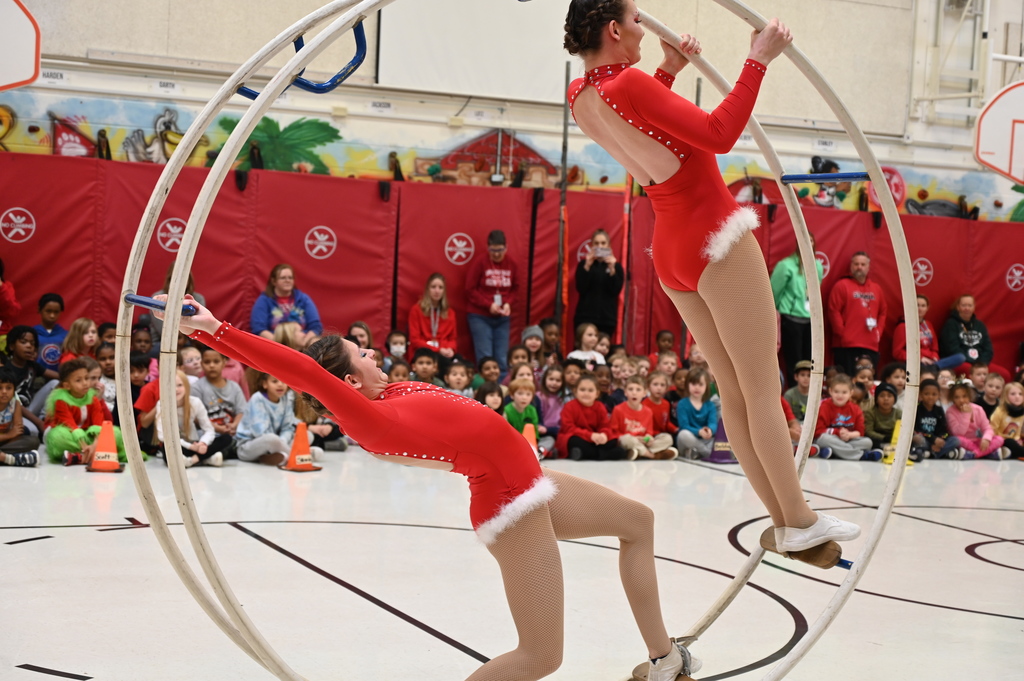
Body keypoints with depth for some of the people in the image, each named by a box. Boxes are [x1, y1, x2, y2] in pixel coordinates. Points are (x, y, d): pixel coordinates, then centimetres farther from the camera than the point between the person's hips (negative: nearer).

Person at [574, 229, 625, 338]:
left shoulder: (616, 266, 7)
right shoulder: (583, 264, 6)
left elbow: (616, 291, -5)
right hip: (585, 317, -1)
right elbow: (581, 289, -7)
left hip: (607, 319, 1)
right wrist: (587, 266, -15)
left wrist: (612, 269, -15)